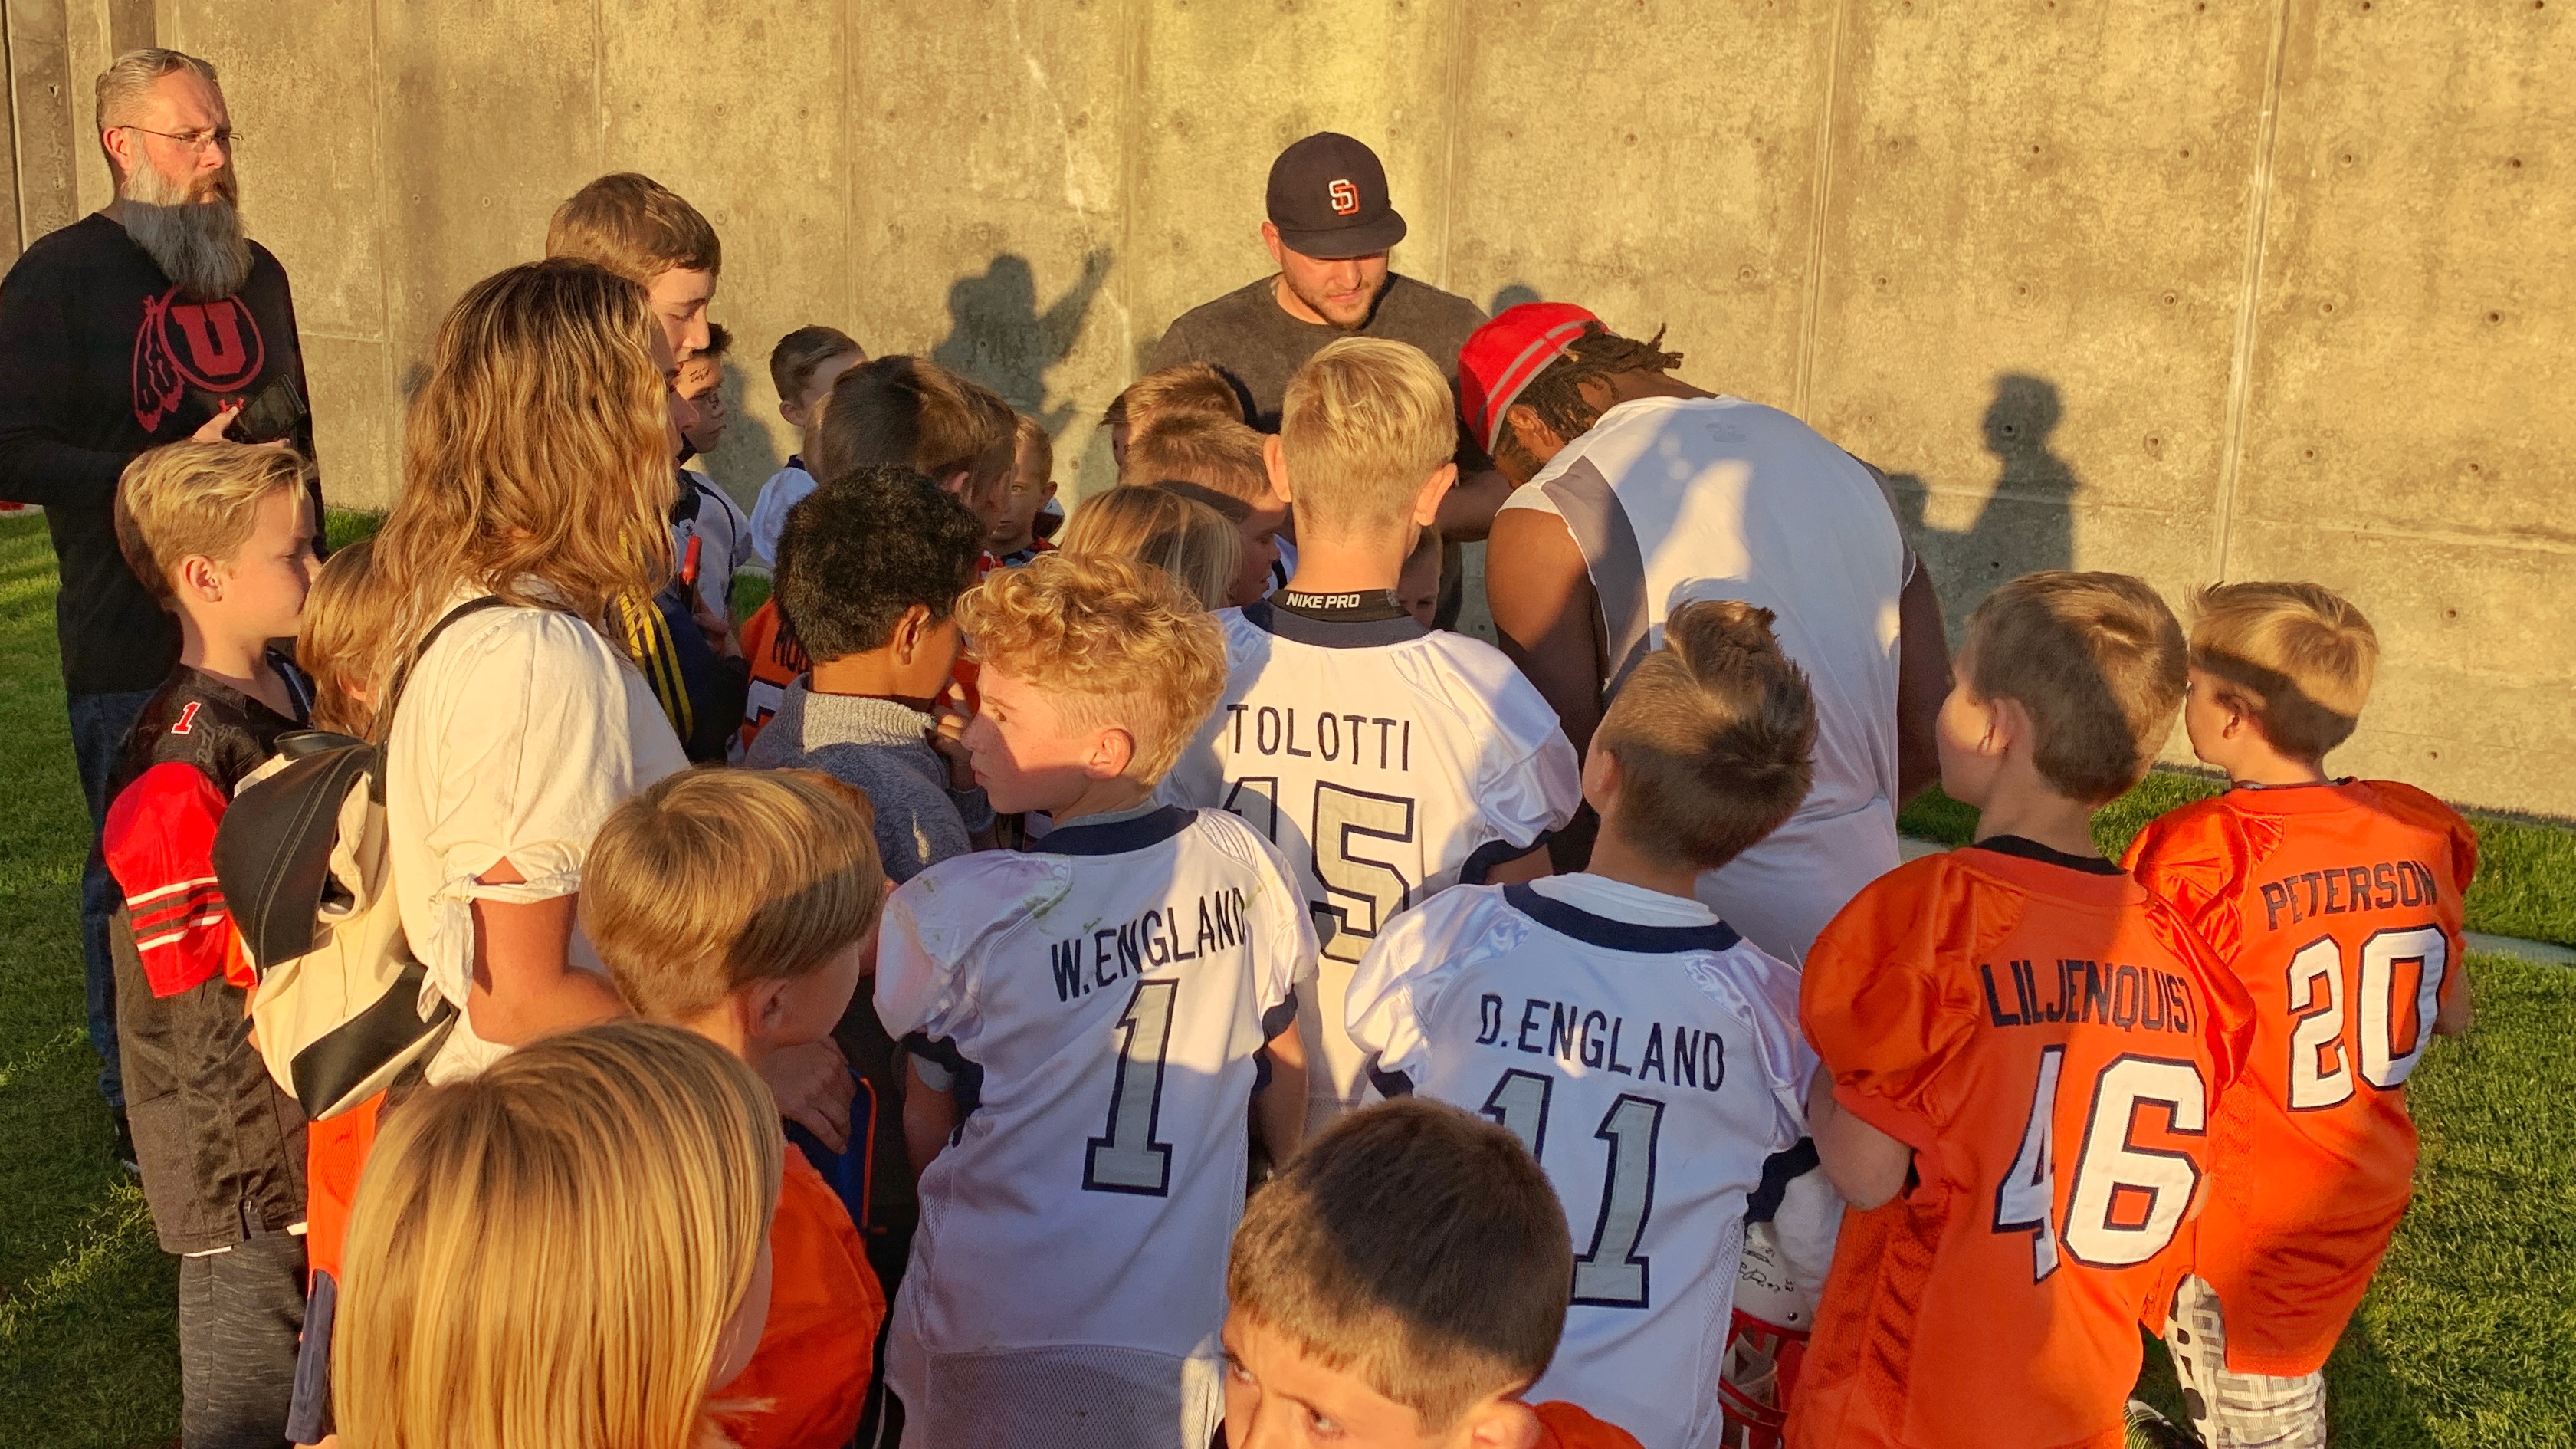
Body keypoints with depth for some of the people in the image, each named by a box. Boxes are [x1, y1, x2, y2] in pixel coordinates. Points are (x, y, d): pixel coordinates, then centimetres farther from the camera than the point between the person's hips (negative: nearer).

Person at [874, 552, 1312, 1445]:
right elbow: (1282, 1068, 5)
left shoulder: (954, 913, -21)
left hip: (999, 1342, -3)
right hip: (1183, 1338, 3)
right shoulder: (1245, 867, -10)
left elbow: (927, 1128, -8)